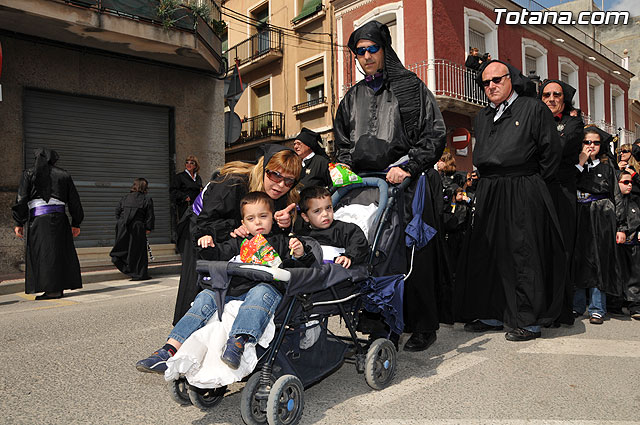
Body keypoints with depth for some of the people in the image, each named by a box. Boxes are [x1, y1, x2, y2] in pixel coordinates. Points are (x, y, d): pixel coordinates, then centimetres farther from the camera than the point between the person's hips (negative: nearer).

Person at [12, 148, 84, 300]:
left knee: (43, 253, -1)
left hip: (38, 219, -2)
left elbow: (21, 200, 0)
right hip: (59, 218, 3)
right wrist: (76, 223, 17)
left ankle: (52, 290, -5)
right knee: (60, 252, 8)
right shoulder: (64, 175, 13)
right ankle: (60, 287, 10)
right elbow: (74, 201, 12)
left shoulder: (29, 174, 7)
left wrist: (19, 223, 3)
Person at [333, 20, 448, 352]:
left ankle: (422, 327, 10)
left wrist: (406, 166, -14)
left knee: (412, 255, -4)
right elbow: (343, 142, 25)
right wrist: (344, 167, 6)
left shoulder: (411, 86, 4)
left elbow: (435, 133, -4)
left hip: (407, 184, -4)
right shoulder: (353, 97, 19)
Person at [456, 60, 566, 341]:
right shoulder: (482, 117, 18)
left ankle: (529, 322, 8)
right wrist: (490, 182, 15)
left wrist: (533, 182, 0)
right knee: (486, 253, 7)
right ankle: (492, 316, 20)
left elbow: (552, 150, -2)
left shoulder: (533, 109, 1)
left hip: (523, 193, -6)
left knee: (523, 255, -3)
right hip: (489, 193, 6)